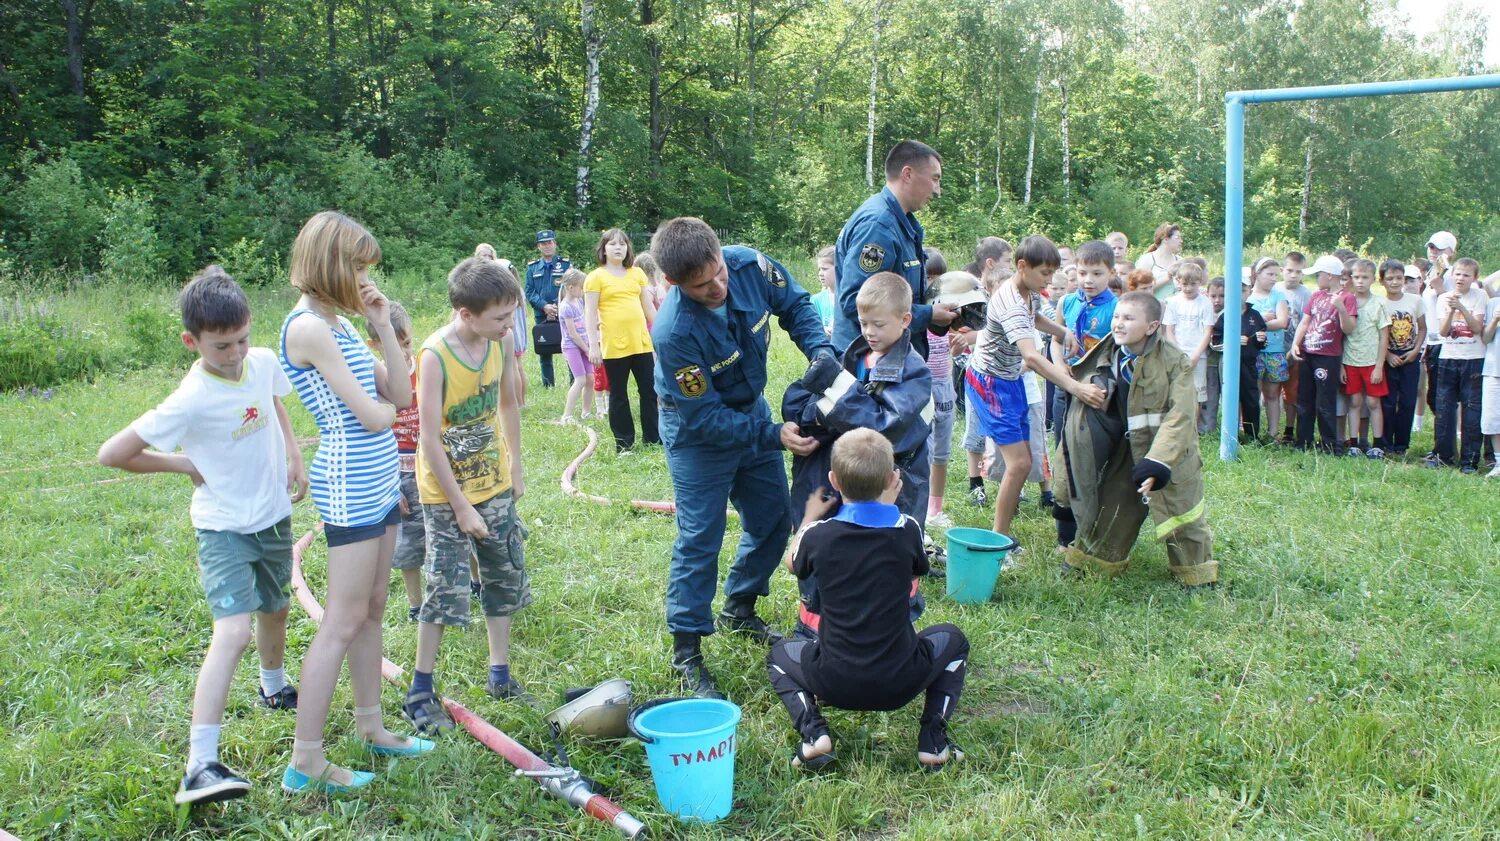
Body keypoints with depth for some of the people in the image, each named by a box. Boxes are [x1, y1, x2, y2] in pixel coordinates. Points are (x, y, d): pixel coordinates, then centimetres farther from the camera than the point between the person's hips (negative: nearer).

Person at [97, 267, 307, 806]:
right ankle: (200, 766, -19)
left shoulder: (265, 362, -7)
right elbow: (112, 454, -21)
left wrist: (294, 456, 5)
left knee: (274, 609, 25)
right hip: (225, 526, -6)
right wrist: (187, 465, -14)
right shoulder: (191, 401, -25)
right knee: (233, 631, -20)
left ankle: (274, 688, 53)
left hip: (274, 516, 7)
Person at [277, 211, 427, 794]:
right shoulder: (308, 328, -17)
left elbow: (402, 394, 8)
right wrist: (383, 404, 2)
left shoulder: (340, 323, 11)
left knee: (372, 612, 17)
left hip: (379, 481, 10)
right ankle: (305, 762, 6)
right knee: (343, 623, -4)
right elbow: (372, 417, -20)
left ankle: (372, 728, 30)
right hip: (349, 487, -10)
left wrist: (384, 327, 3)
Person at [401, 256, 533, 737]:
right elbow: (431, 440, -22)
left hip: (495, 485, 6)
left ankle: (500, 675, 28)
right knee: (447, 589, -4)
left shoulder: (501, 341, -7)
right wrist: (461, 508, -18)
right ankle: (420, 692, 12)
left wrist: (515, 465, 11)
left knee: (505, 579, 13)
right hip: (447, 493, -6)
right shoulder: (434, 356, -24)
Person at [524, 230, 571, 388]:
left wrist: (557, 308, -13)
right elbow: (529, 292, 3)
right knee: (544, 352, 8)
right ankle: (548, 385, 17)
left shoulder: (566, 264, 3)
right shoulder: (532, 267, 10)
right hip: (542, 317, 3)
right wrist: (545, 306, -12)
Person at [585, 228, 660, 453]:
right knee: (618, 395, 6)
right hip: (613, 346, -4)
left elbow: (649, 307, 14)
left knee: (650, 390, 10)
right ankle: (624, 442, 15)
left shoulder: (637, 274, 10)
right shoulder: (596, 277, -2)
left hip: (641, 342, 4)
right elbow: (590, 314, -5)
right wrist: (593, 346, -11)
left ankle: (652, 436, 22)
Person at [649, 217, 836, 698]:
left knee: (774, 519, 14)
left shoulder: (749, 265, -22)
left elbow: (796, 306, -3)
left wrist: (821, 353, -20)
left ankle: (739, 610, 36)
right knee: (700, 540, -4)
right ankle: (686, 653, 10)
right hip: (698, 431, -6)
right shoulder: (674, 332, -36)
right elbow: (706, 419, -28)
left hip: (750, 408, 7)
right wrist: (775, 437, -32)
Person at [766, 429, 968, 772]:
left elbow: (792, 564, 14)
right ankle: (933, 738, 10)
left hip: (834, 684, 0)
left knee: (779, 655, 30)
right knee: (953, 639, 29)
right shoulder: (907, 530, -10)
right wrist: (889, 507, 20)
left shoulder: (818, 534, -10)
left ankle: (813, 730, 3)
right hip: (900, 684, 0)